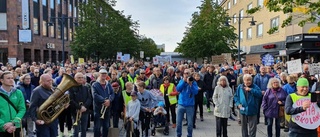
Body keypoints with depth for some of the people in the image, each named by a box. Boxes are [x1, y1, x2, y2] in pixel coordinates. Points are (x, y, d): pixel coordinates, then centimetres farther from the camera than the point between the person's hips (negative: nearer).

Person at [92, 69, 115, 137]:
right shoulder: (95, 85, -3)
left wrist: (109, 100, -18)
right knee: (97, 127, 0)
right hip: (98, 108, -5)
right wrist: (104, 100, -24)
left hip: (107, 108, 5)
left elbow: (112, 94, 2)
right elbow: (95, 95, -16)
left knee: (106, 126, 13)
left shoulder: (108, 85, 12)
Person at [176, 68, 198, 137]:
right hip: (181, 104, 2)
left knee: (190, 123, 3)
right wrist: (184, 81, -16)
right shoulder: (181, 81, 5)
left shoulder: (193, 82, -1)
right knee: (178, 122, 6)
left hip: (190, 105, -1)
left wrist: (190, 84, -23)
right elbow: (178, 89, -10)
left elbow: (196, 92, -13)